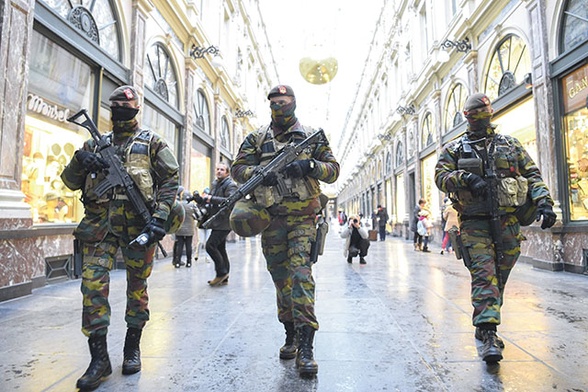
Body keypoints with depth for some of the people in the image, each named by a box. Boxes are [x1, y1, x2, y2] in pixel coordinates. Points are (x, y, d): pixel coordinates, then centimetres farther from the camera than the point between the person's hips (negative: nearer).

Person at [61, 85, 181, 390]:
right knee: (93, 283, -7)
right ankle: (99, 358, 6)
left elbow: (170, 179, 0)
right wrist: (79, 160, -5)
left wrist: (160, 215, -13)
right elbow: (70, 182, 17)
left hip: (137, 222, -2)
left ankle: (132, 349, 23)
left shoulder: (151, 142, 7)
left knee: (137, 286, 6)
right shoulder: (97, 143, 17)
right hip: (100, 223, 3)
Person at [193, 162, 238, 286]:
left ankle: (222, 272, -1)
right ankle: (224, 278, 20)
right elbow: (210, 201, 20)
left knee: (210, 245, -14)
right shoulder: (214, 184, 17)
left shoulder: (230, 185, -8)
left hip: (224, 223, -9)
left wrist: (212, 198, -24)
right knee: (220, 249, 11)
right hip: (217, 223, 9)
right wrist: (200, 199, 0)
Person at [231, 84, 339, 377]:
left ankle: (306, 347, -10)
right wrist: (259, 173, -17)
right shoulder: (257, 138, 11)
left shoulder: (311, 136, 9)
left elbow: (333, 170, 6)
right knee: (281, 279, 11)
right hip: (272, 220, 2)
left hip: (303, 218, -2)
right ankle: (290, 335, 29)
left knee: (301, 274, -14)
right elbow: (238, 168, 4)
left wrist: (310, 166, -14)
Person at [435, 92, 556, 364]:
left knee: (499, 277, 10)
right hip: (475, 223, -3)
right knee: (484, 275, -13)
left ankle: (484, 326, 26)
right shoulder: (455, 149, 8)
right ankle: (488, 335, -13)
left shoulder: (510, 145, 15)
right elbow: (440, 176, -4)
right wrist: (467, 178, -21)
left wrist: (543, 202, -3)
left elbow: (533, 174, 12)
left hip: (508, 221, 3)